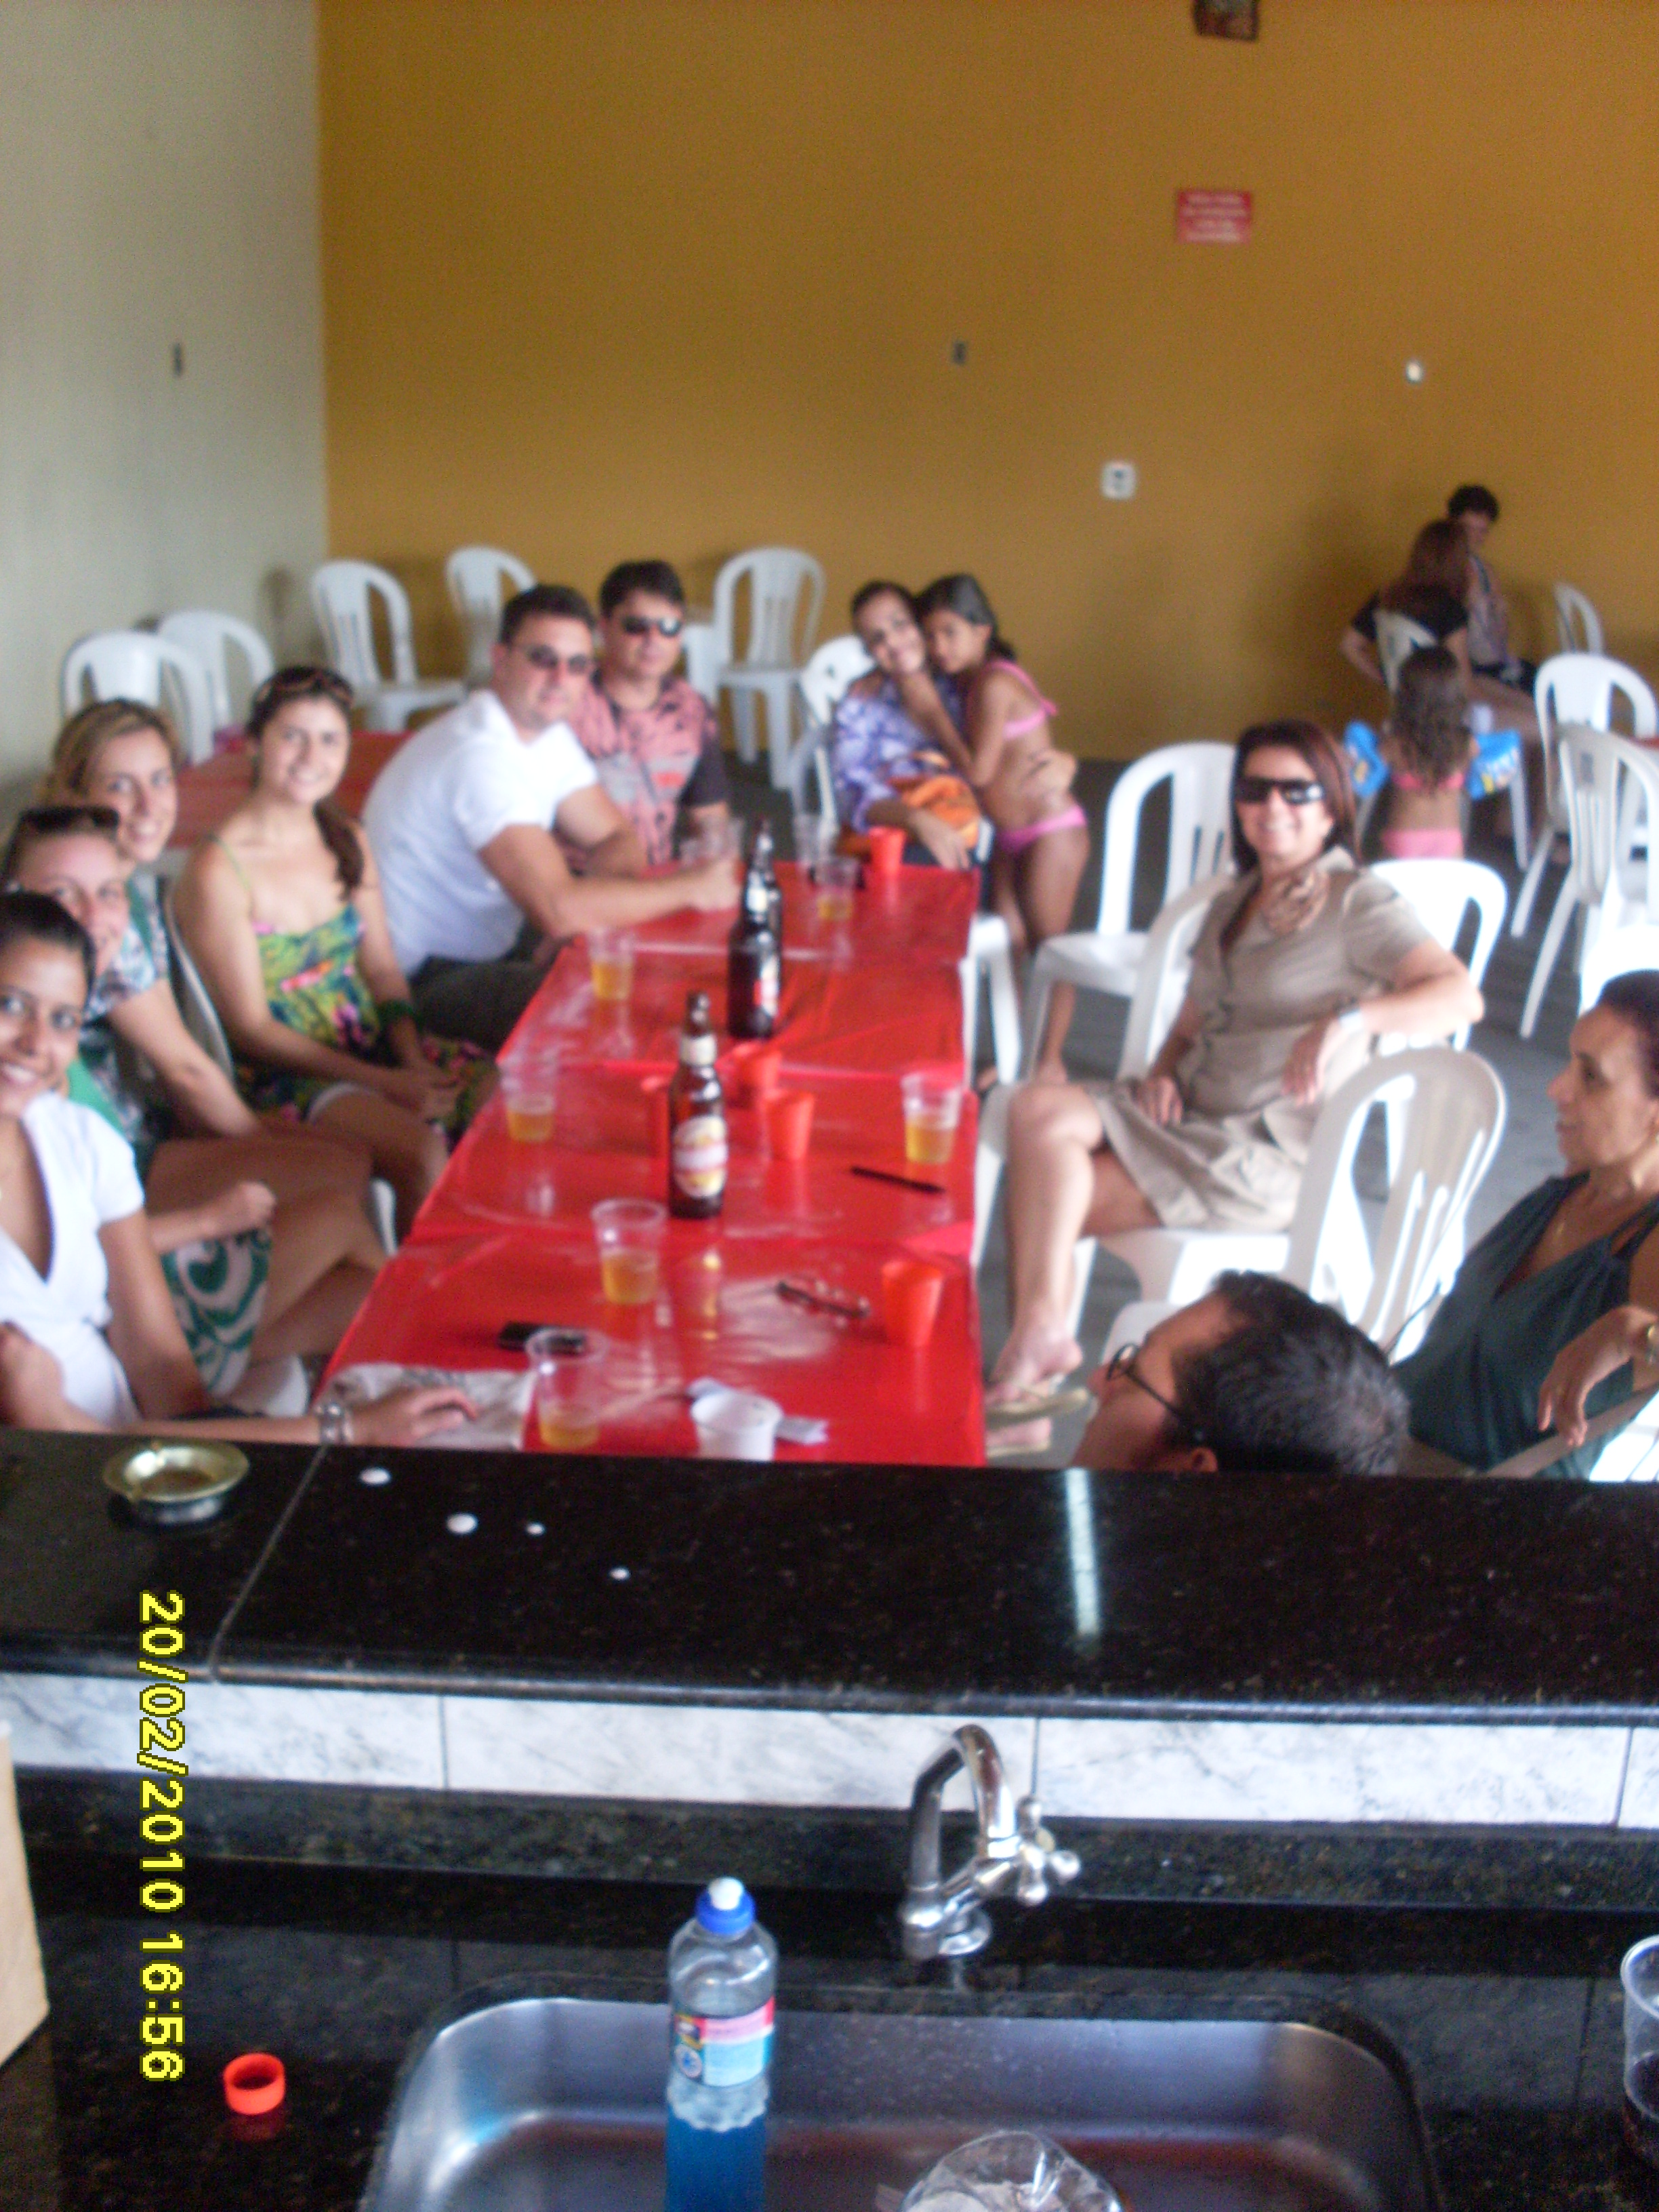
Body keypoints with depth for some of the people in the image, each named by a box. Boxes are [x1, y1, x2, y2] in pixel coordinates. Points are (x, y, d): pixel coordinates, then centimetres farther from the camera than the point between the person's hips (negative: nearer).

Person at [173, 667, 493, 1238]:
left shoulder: (347, 842, 9)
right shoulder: (218, 871, -13)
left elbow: (383, 970, 12)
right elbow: (252, 1029, -13)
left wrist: (413, 1060, -8)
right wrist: (384, 1084, -18)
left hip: (374, 1046, 7)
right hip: (283, 1074, -6)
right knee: (423, 1153, -30)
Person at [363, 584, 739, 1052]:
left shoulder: (548, 730, 4)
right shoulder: (479, 754, -27)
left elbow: (612, 838, 10)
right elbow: (558, 909, -34)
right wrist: (690, 889, -21)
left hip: (493, 939, 10)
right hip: (421, 979, -10)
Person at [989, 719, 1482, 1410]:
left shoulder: (1356, 903, -5)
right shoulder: (1231, 906, 20)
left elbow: (1461, 997, -18)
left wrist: (1348, 1017, -33)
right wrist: (1161, 1074, 0)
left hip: (1267, 1157, -7)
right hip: (1188, 1118, 7)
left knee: (1052, 1199, -19)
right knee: (1039, 1109, -22)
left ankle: (1039, 1334, 3)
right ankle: (1040, 1335, -25)